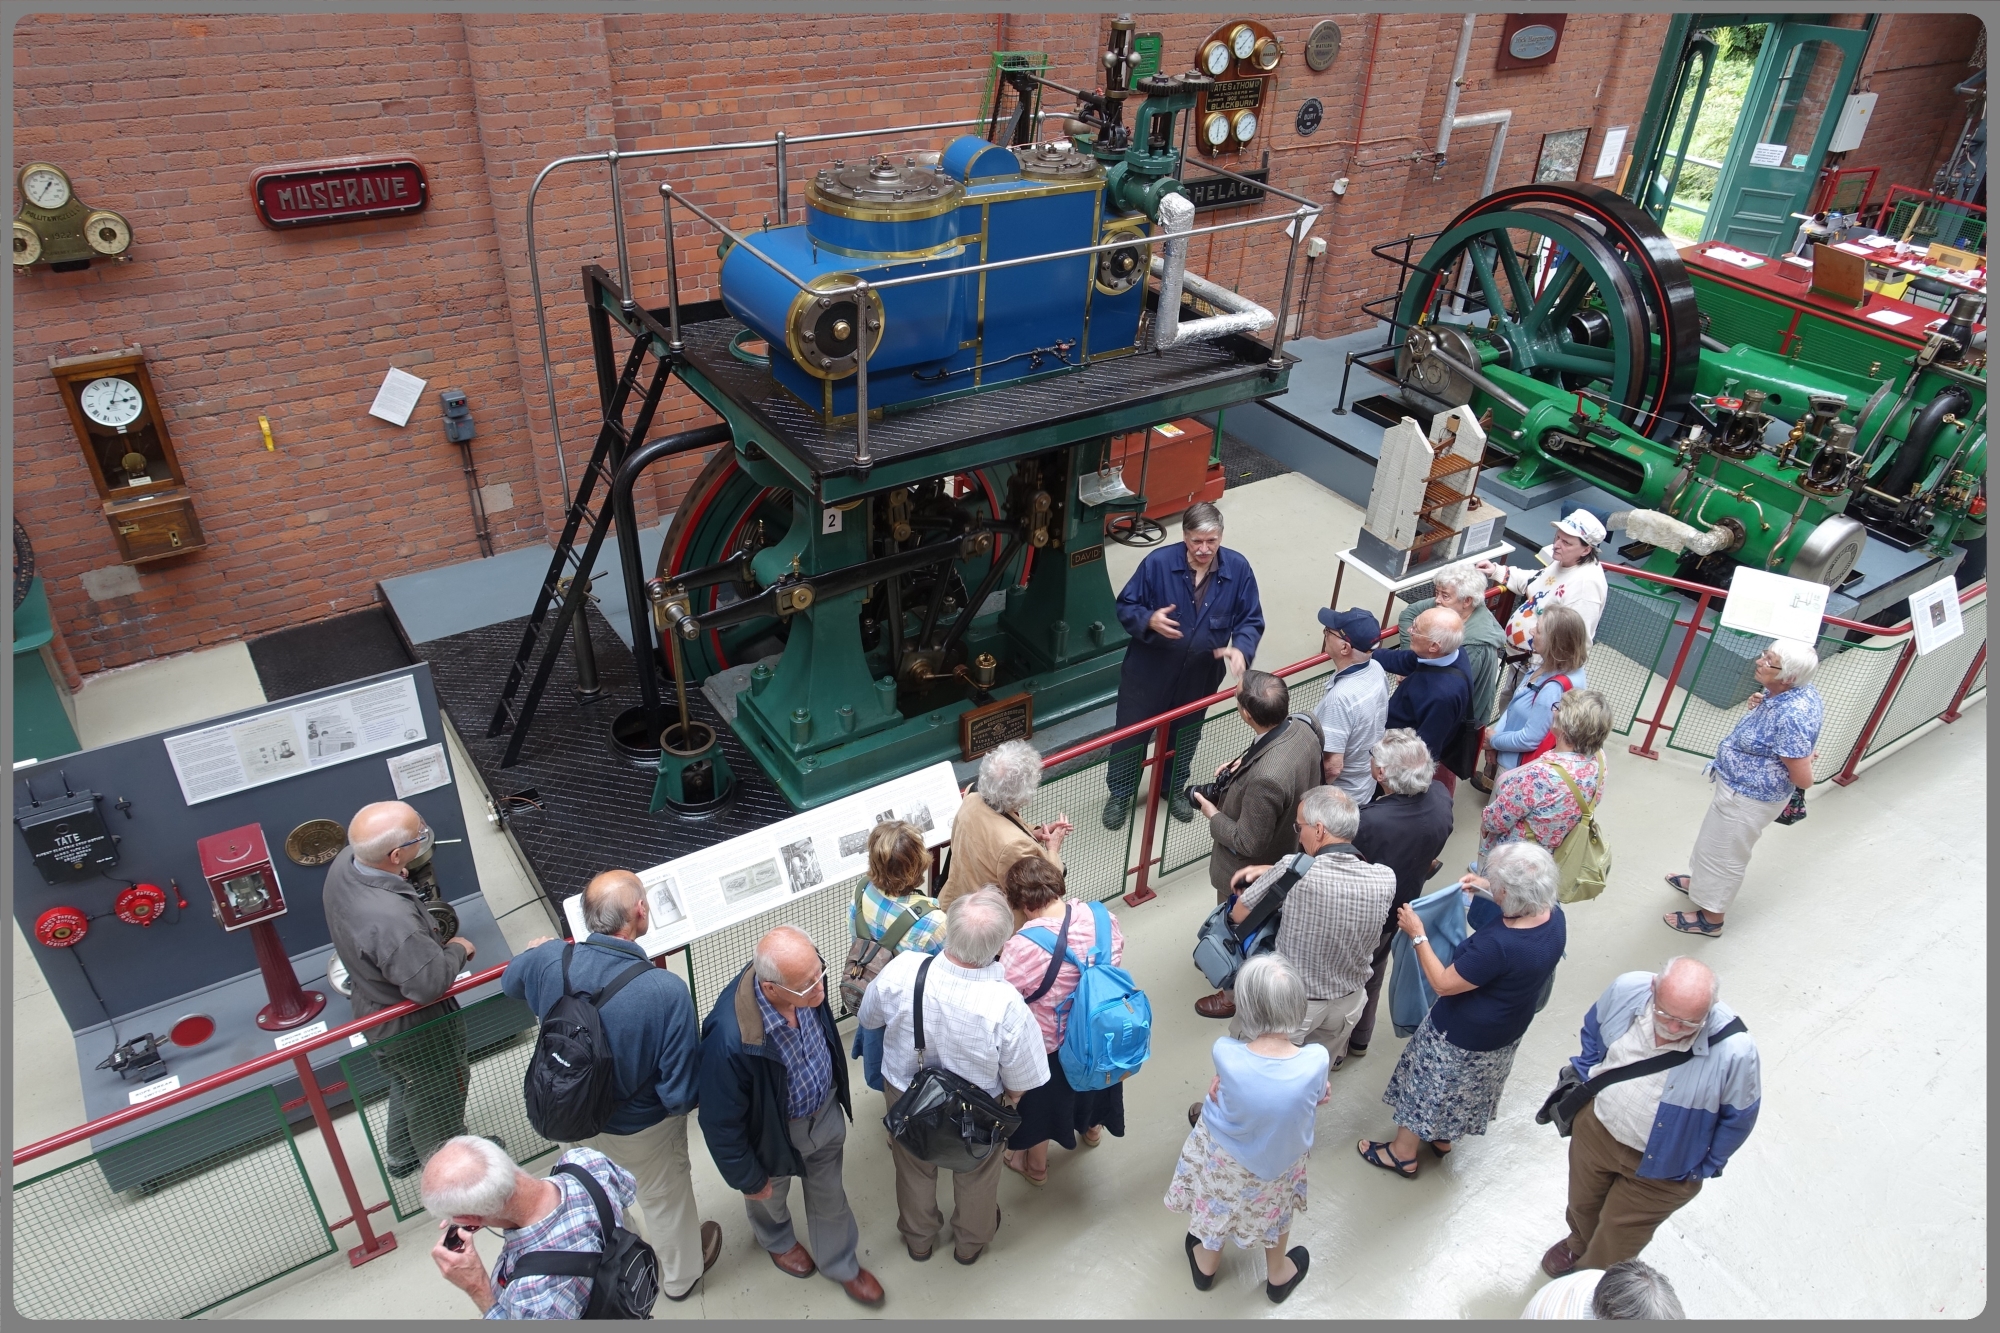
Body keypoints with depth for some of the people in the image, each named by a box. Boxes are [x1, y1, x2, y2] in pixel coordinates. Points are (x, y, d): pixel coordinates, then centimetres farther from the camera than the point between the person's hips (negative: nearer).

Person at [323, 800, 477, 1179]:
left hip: (376, 1011, 8)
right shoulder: (390, 920, -45)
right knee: (436, 1099, 22)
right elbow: (428, 982, -36)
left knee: (408, 1086, 34)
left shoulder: (345, 863, -18)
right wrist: (457, 949, -20)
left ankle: (402, 1156, 59)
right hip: (413, 1030, -8)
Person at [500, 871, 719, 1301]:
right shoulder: (667, 991, -39)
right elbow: (680, 1094, -30)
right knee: (664, 1198, 27)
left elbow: (510, 982, 1)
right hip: (642, 1129, -4)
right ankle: (681, 1274, 55)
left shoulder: (548, 960, -26)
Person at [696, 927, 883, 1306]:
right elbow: (720, 1120, -26)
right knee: (769, 1195, 30)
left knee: (829, 1193, 27)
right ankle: (776, 1240, 64)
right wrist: (746, 1177, -10)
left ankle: (840, 1263, 55)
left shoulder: (805, 975, -28)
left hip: (825, 1109, 3)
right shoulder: (730, 1037, -44)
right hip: (774, 1130, -3)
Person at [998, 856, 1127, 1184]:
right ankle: (1092, 1129, 66)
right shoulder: (1103, 918, -19)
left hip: (1048, 1048, -4)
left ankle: (1036, 1167, 53)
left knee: (1041, 1103, 26)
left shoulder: (1022, 947, -36)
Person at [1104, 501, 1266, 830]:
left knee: (1185, 736, 24)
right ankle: (1120, 794, 37)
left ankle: (1174, 788, 51)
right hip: (1149, 670, -2)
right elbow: (1125, 607, -12)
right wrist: (1149, 620, -33)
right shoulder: (1158, 562, -21)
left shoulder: (1238, 569, -14)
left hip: (1201, 675, 2)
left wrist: (1241, 648, -26)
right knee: (1132, 732, 13)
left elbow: (1251, 620, -6)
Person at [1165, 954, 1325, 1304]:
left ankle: (1206, 1265, 61)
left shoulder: (1225, 1053, -37)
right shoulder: (1316, 1059, -34)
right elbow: (1314, 1100, -11)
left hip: (1224, 1158, -1)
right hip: (1281, 1158, 1)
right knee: (1276, 1209, 34)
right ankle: (1277, 1275, 61)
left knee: (1219, 1205, 32)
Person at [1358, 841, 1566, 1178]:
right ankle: (1443, 1139, 55)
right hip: (1507, 1034, 7)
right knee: (1466, 1090, 32)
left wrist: (1417, 935, -19)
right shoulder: (1554, 916, -19)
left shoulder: (1496, 945, -41)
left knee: (1426, 1088, 19)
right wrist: (1488, 890, -1)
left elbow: (1443, 984, -28)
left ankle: (1402, 1154, 40)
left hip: (1462, 1037, -7)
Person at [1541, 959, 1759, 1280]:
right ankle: (1579, 1244, 63)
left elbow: (1739, 1117, -13)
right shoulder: (1627, 989, -26)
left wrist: (1702, 1168, -4)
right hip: (1595, 1128, 3)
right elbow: (1593, 1029, 0)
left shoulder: (1734, 1051, -34)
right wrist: (1586, 1077, 5)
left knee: (1615, 1244, 17)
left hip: (1658, 1168, -3)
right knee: (1582, 1206, 30)